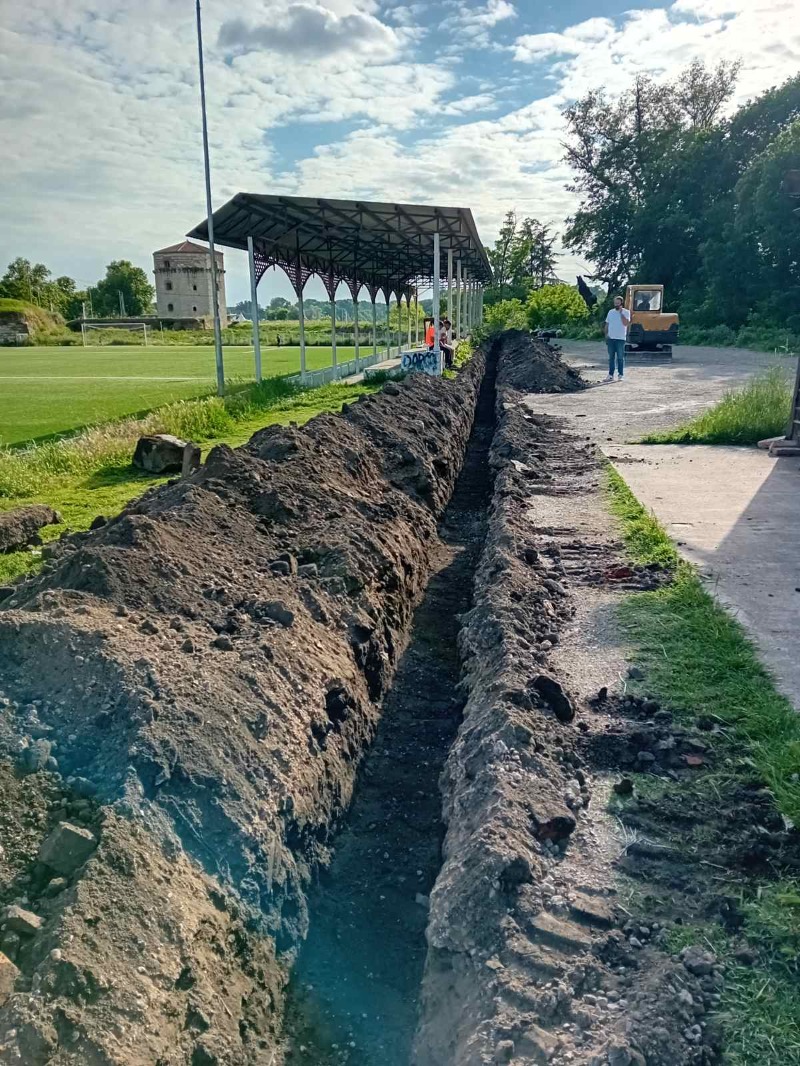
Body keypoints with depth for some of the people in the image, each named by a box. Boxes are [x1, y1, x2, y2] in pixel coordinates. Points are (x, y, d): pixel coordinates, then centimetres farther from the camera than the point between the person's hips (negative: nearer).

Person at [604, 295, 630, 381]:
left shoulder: (626, 312, -2)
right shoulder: (611, 312, 11)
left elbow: (626, 323, -16)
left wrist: (621, 313, -17)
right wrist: (606, 334, 3)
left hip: (620, 338, -4)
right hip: (610, 338, 4)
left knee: (620, 358, -1)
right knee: (611, 357, 7)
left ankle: (620, 375, 5)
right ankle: (610, 375, 11)